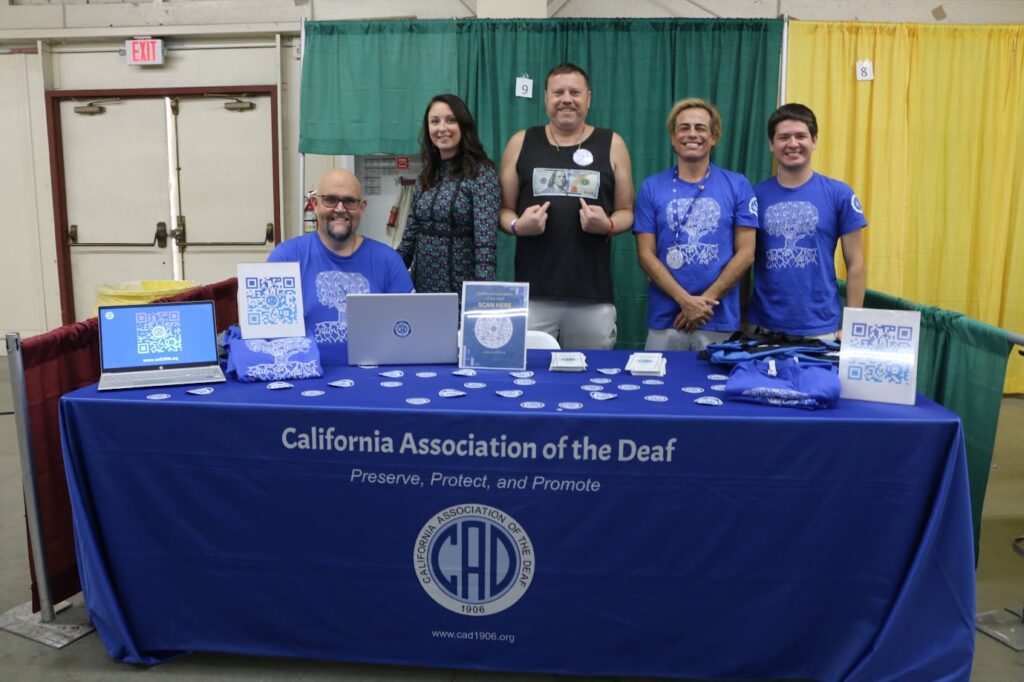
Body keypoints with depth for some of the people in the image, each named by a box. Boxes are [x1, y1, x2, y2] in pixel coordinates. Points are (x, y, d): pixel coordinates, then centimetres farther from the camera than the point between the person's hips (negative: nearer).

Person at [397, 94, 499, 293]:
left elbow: (486, 243, -18)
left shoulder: (481, 173, -11)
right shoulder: (426, 175, 8)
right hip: (422, 284, 6)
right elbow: (412, 232, 13)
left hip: (461, 289, -6)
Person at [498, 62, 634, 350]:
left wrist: (607, 225, -10)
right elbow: (504, 208, 11)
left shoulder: (611, 144, 8)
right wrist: (517, 225, -10)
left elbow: (626, 211, 11)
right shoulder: (521, 143, 9)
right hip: (532, 294, 0)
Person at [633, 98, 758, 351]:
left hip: (720, 321, 0)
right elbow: (646, 254, 0)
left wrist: (706, 300, -9)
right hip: (664, 320, 1)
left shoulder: (738, 186, 4)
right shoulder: (651, 187, 5)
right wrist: (685, 300, -11)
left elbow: (745, 253, 1)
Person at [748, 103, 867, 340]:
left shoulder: (839, 194, -1)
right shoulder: (756, 195, 1)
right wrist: (741, 320, 2)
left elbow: (855, 265, 2)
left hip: (821, 328, -1)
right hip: (764, 327, 1)